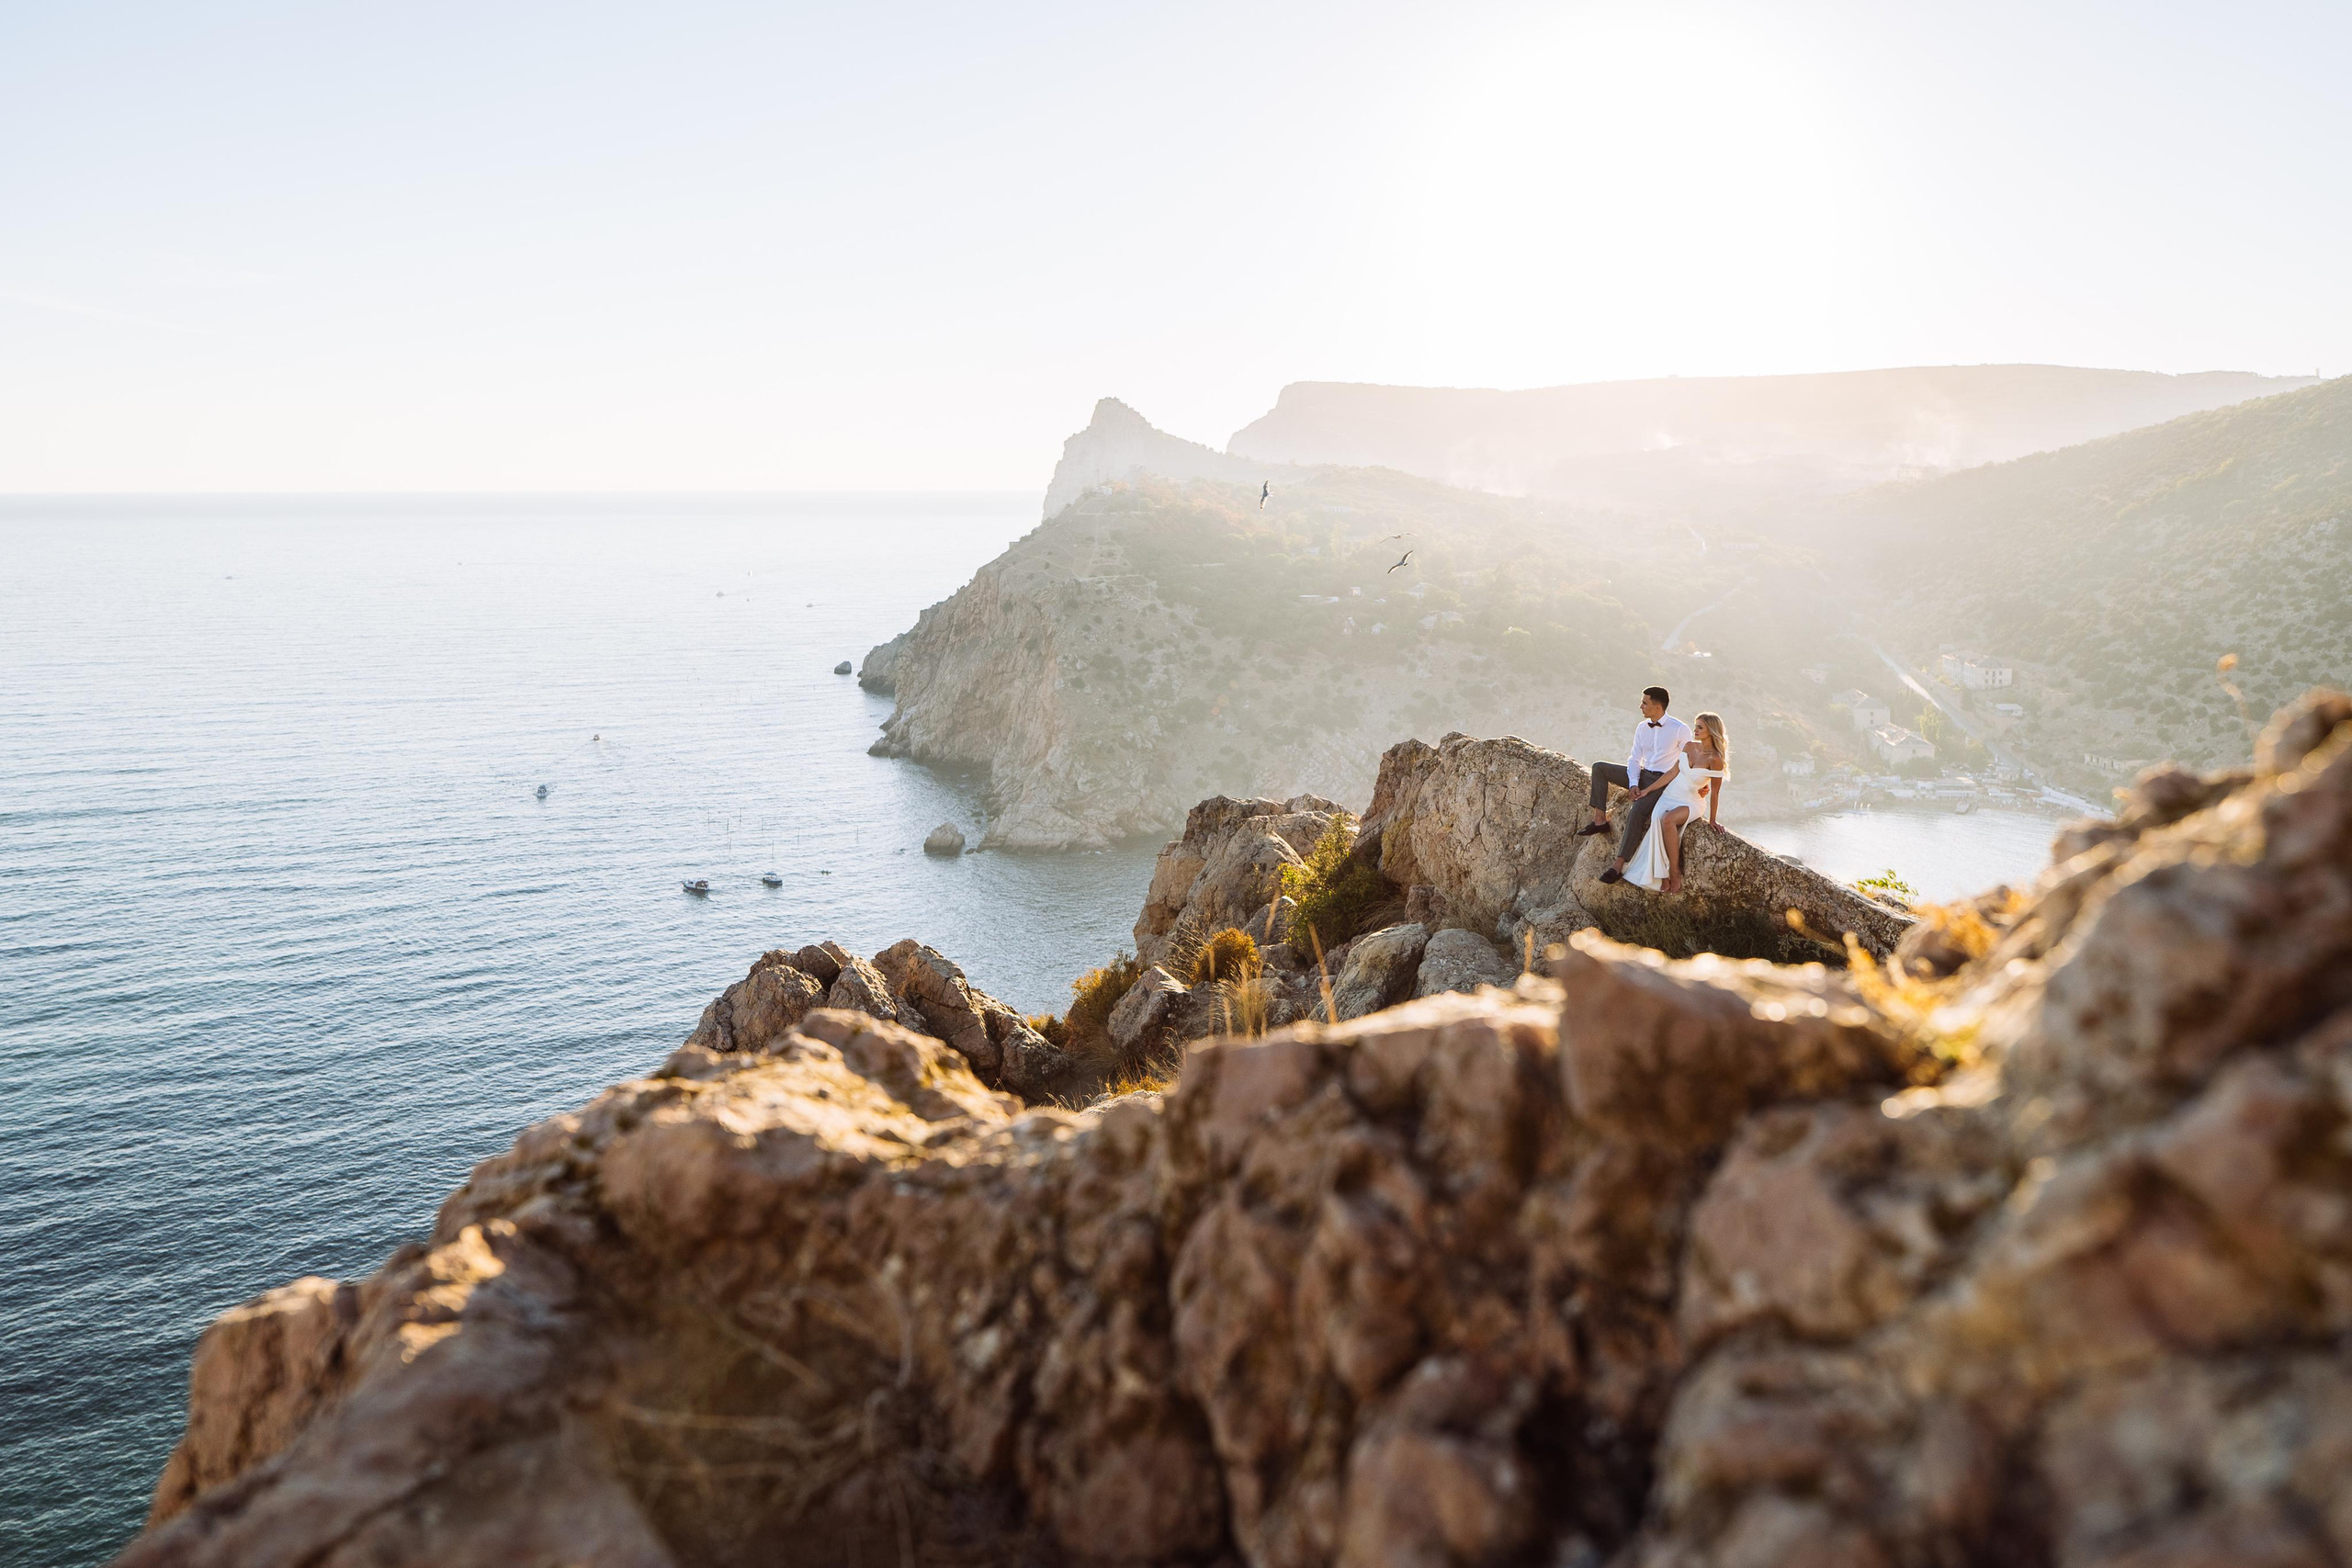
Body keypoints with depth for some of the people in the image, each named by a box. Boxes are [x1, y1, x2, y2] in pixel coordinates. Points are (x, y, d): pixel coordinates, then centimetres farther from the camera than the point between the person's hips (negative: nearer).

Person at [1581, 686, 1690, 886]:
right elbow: (1634, 759, 10)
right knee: (1599, 768, -6)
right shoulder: (1642, 728, 10)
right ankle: (1600, 820, -9)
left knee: (1636, 813, -31)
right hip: (1643, 775, 7)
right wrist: (1633, 784, -9)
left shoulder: (1680, 730, -8)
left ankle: (1618, 866, -31)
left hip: (1663, 781, -7)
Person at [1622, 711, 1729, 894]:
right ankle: (1663, 876, -30)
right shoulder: (1689, 746, 4)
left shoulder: (1714, 759, -15)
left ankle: (1674, 872, -26)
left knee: (1667, 820, -36)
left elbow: (1715, 791, -9)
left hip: (1691, 803, -5)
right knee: (1657, 819, -28)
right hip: (1669, 795, 5)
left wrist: (1712, 820, -4)